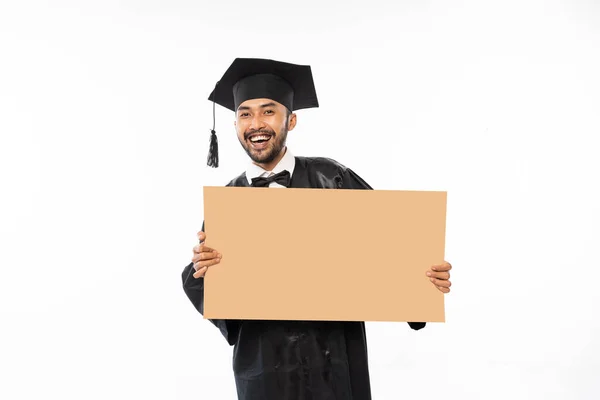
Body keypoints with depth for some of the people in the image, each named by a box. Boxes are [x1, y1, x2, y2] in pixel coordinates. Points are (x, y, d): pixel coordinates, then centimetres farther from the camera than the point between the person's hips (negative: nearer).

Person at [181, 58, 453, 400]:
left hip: (333, 357, -1)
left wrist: (425, 272, -20)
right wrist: (205, 268, -22)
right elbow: (198, 280, 0)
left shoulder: (331, 179, -1)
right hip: (262, 364, 1)